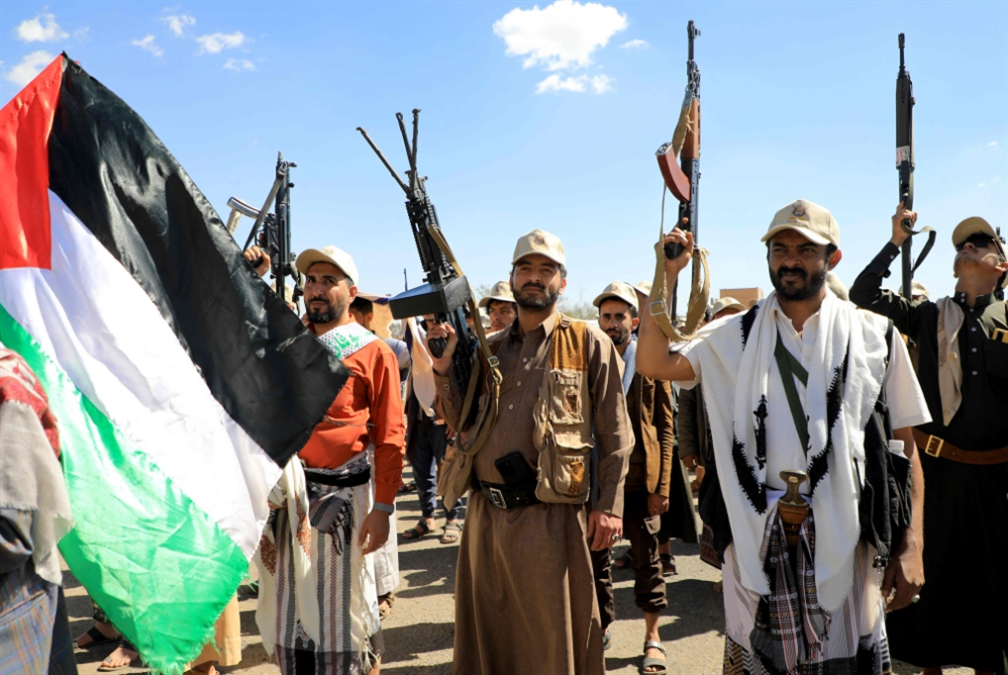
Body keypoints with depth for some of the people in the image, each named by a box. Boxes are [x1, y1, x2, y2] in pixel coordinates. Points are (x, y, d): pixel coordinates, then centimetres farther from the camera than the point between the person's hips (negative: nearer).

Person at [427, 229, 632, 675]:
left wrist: (610, 505, -10)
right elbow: (463, 425, 13)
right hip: (486, 513, 5)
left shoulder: (588, 344, -2)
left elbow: (615, 435, -3)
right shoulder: (490, 349, 13)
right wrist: (443, 369, 1)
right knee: (486, 632, 18)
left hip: (549, 516, -5)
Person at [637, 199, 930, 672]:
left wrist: (911, 546, -4)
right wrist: (668, 274, -4)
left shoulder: (873, 336, 3)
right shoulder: (736, 335, 7)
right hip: (758, 540, 1)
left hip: (843, 540, -1)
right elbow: (653, 363, -3)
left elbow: (905, 448, 3)